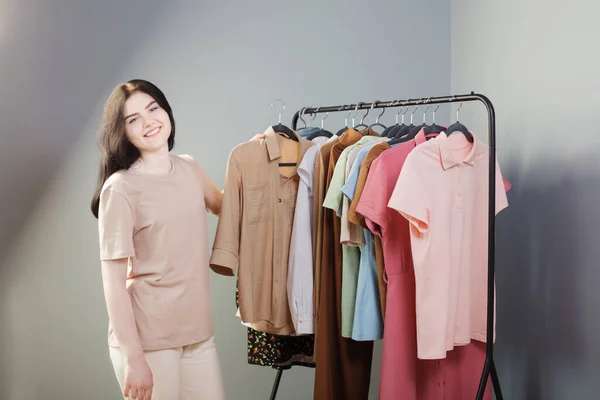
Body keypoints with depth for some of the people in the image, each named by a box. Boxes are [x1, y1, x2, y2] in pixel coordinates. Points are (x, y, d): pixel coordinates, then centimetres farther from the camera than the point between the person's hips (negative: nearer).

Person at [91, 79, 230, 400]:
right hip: (146, 338, -5)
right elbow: (113, 283, -14)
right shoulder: (120, 188, -13)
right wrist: (134, 358, -16)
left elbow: (221, 206, 25)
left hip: (198, 331, 6)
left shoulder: (190, 168, 4)